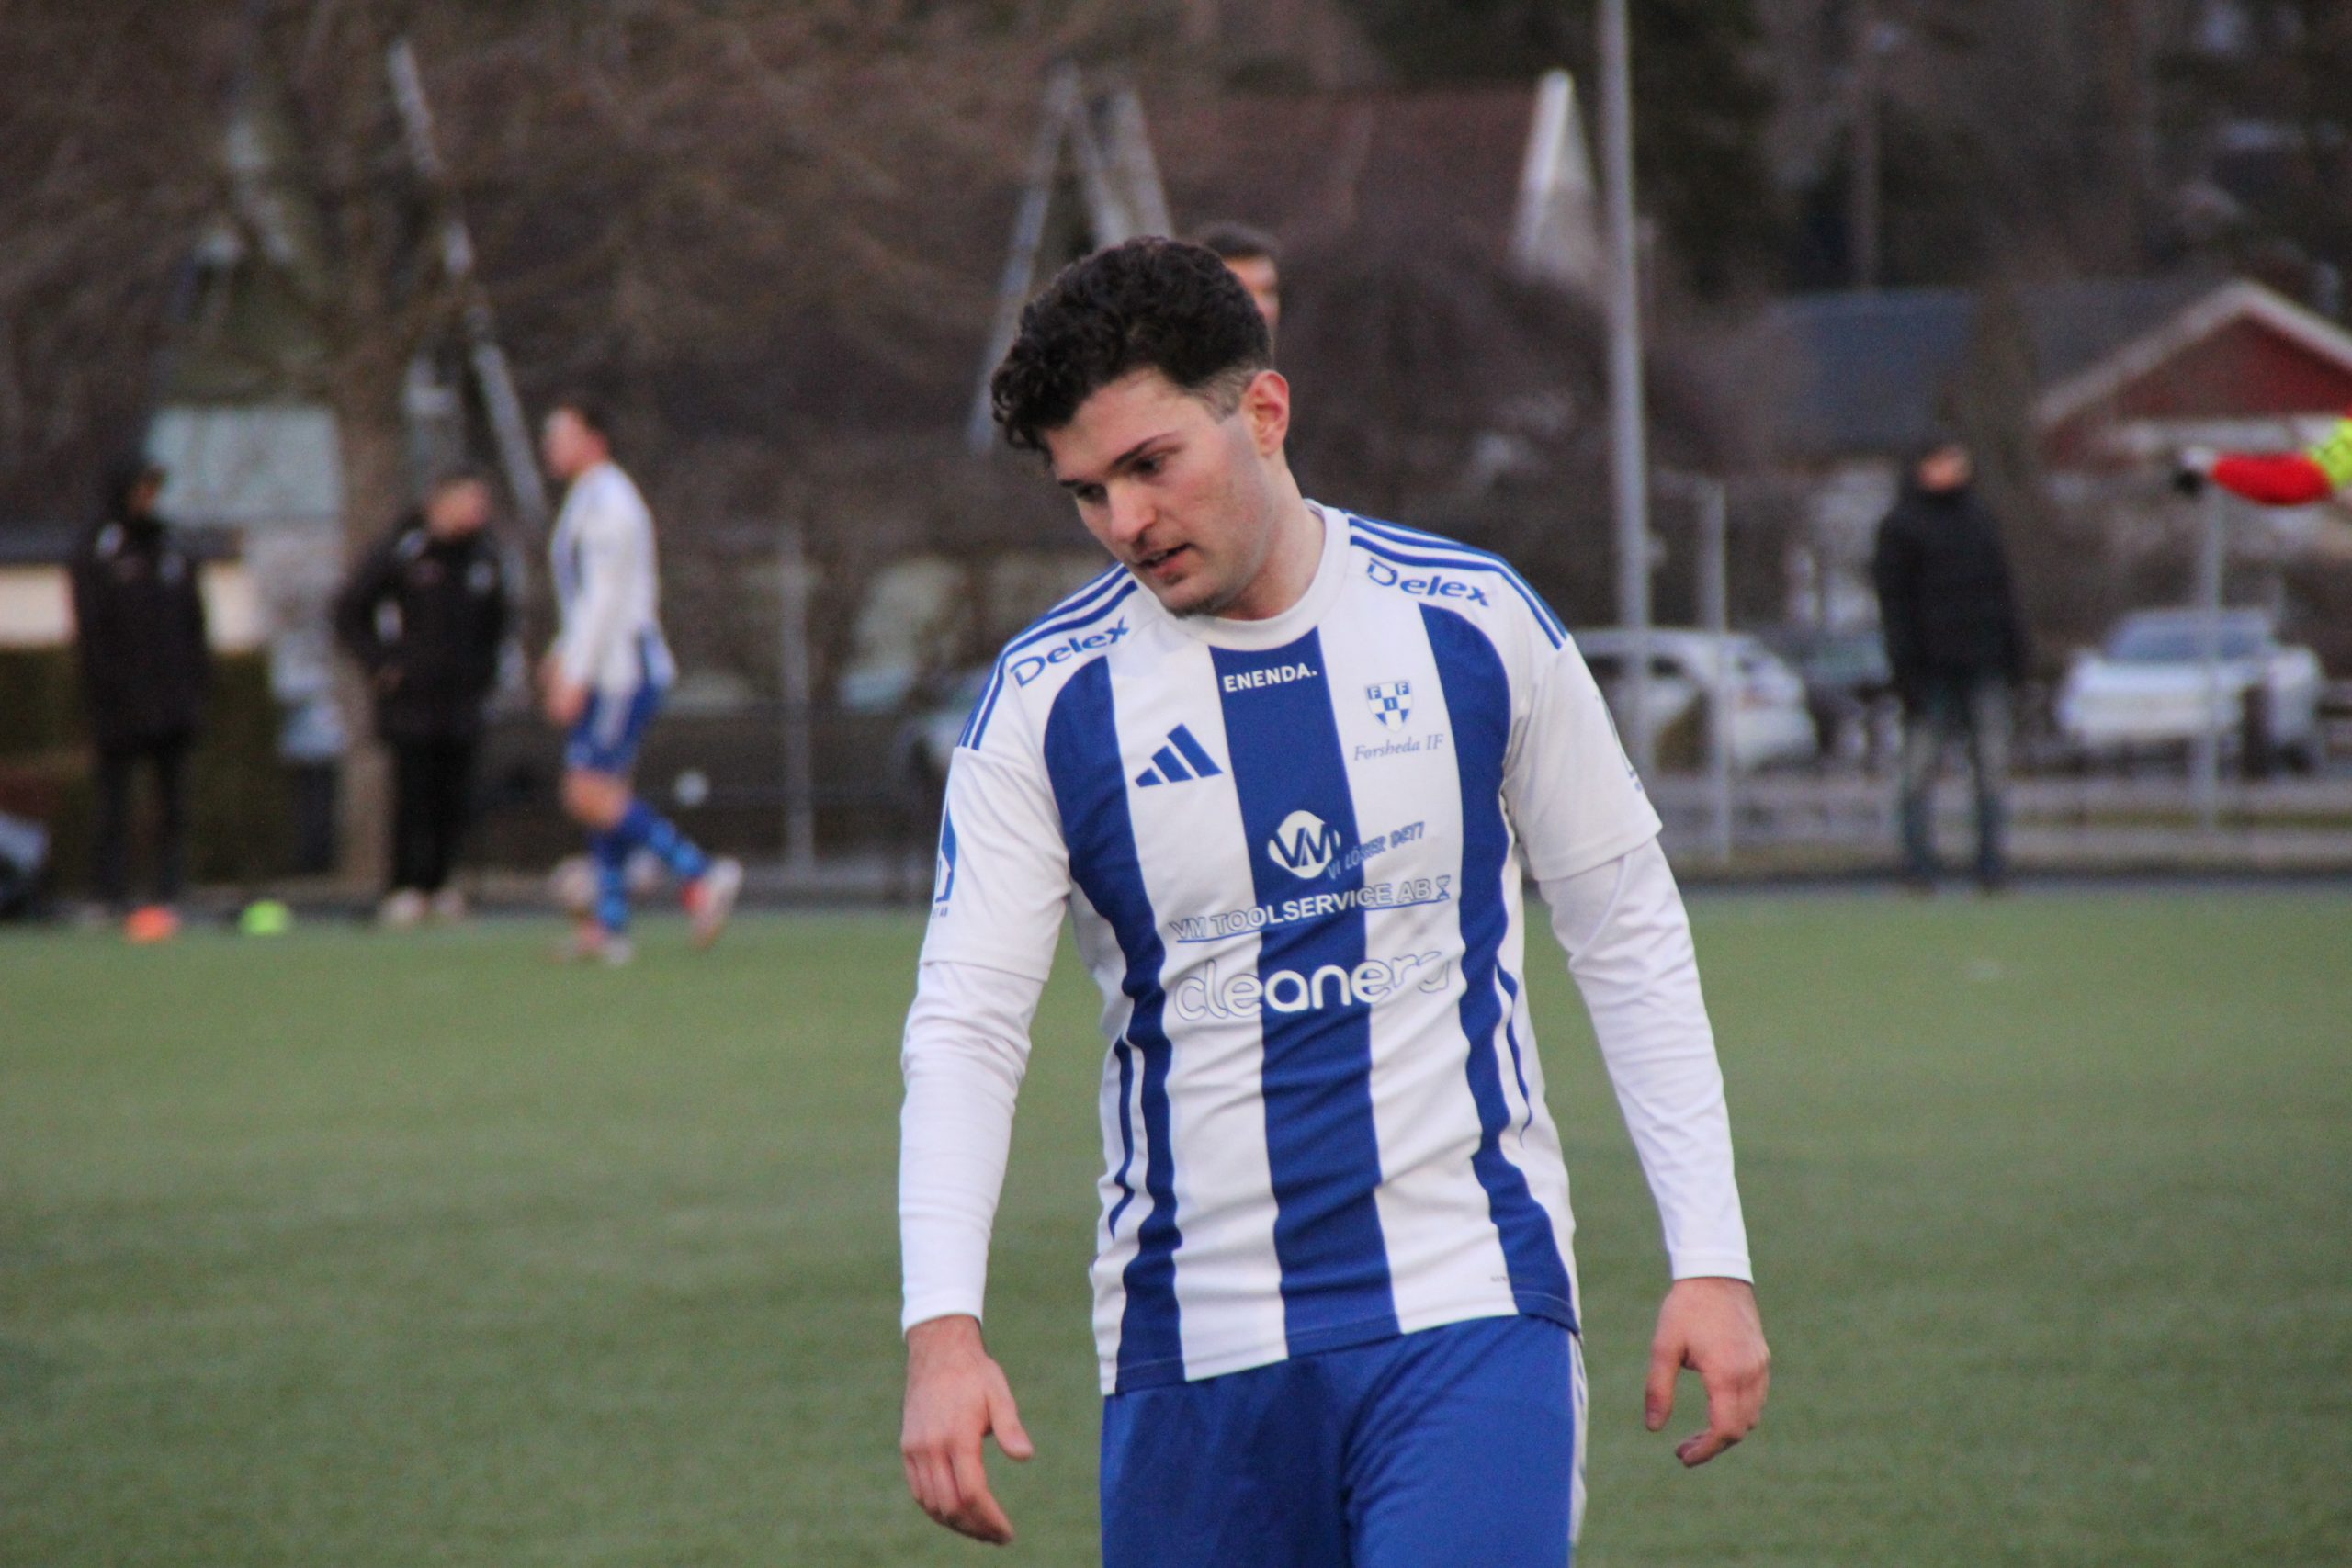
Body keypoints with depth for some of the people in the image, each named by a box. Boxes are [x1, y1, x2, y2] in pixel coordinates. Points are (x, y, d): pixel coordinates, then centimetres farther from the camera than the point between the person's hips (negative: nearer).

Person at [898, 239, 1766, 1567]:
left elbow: (1632, 936, 8)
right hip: (1194, 1342, 1)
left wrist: (1712, 1258, 3)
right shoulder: (1046, 700, -2)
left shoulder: (1474, 623, 0)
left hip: (1472, 1307, -1)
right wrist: (943, 1330, -20)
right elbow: (966, 1024, -6)